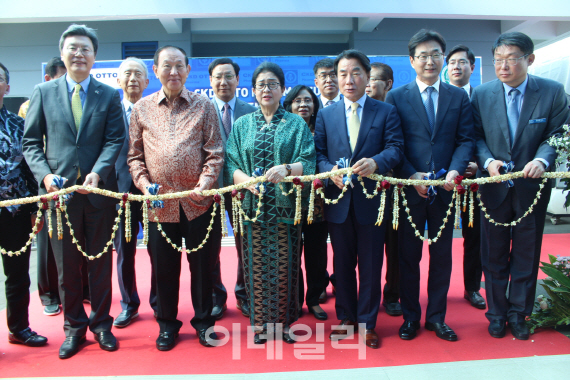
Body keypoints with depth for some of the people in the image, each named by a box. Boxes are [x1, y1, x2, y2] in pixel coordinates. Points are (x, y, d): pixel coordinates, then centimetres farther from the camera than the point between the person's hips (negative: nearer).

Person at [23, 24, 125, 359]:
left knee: (100, 264, 10)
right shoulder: (43, 92, 7)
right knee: (67, 266, 11)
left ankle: (101, 324, 27)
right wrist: (45, 175, -12)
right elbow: (31, 142, 5)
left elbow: (115, 140, -3)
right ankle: (74, 328, 27)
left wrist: (98, 172, -18)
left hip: (99, 192, 0)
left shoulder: (109, 95, 6)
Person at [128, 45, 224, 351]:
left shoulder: (204, 106, 4)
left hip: (198, 201, -1)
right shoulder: (141, 108, 8)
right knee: (164, 267, 11)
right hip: (160, 202, 1)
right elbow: (135, 155, 9)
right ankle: (167, 324, 30)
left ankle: (203, 320, 29)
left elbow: (215, 151, 0)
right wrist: (144, 184, -6)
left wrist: (205, 182, -14)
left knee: (202, 263, 9)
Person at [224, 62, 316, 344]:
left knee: (284, 265, 4)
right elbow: (230, 164, 4)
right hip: (252, 205, 1)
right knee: (256, 264, 5)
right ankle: (260, 321, 21)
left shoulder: (297, 124, 7)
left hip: (285, 205, -1)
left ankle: (284, 320, 22)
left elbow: (308, 162, -3)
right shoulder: (242, 125, 12)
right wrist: (247, 180, -16)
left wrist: (287, 168, -23)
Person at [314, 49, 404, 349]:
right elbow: (318, 153, 5)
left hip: (371, 199, -2)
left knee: (370, 265, 7)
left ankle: (367, 322, 23)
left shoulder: (386, 112, 4)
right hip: (338, 200, 2)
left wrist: (375, 162, -25)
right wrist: (331, 171, -15)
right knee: (343, 263, 14)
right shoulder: (326, 115, 10)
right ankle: (346, 316, 30)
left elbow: (395, 148, -5)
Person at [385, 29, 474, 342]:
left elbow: (465, 140, 3)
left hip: (445, 189, 2)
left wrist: (455, 170, -14)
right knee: (408, 256, 8)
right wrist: (412, 176, -15)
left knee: (442, 255, 11)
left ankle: (436, 317, 26)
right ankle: (410, 316, 24)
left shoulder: (459, 97, 8)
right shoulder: (396, 97, 1)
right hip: (410, 188, -2)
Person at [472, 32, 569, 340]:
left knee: (526, 255, 11)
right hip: (495, 186, 1)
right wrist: (488, 161, -17)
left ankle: (519, 314, 29)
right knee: (494, 255, 10)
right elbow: (476, 136, 0)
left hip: (533, 186, 0)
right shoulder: (482, 94, -3)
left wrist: (542, 160, -21)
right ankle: (496, 314, 27)